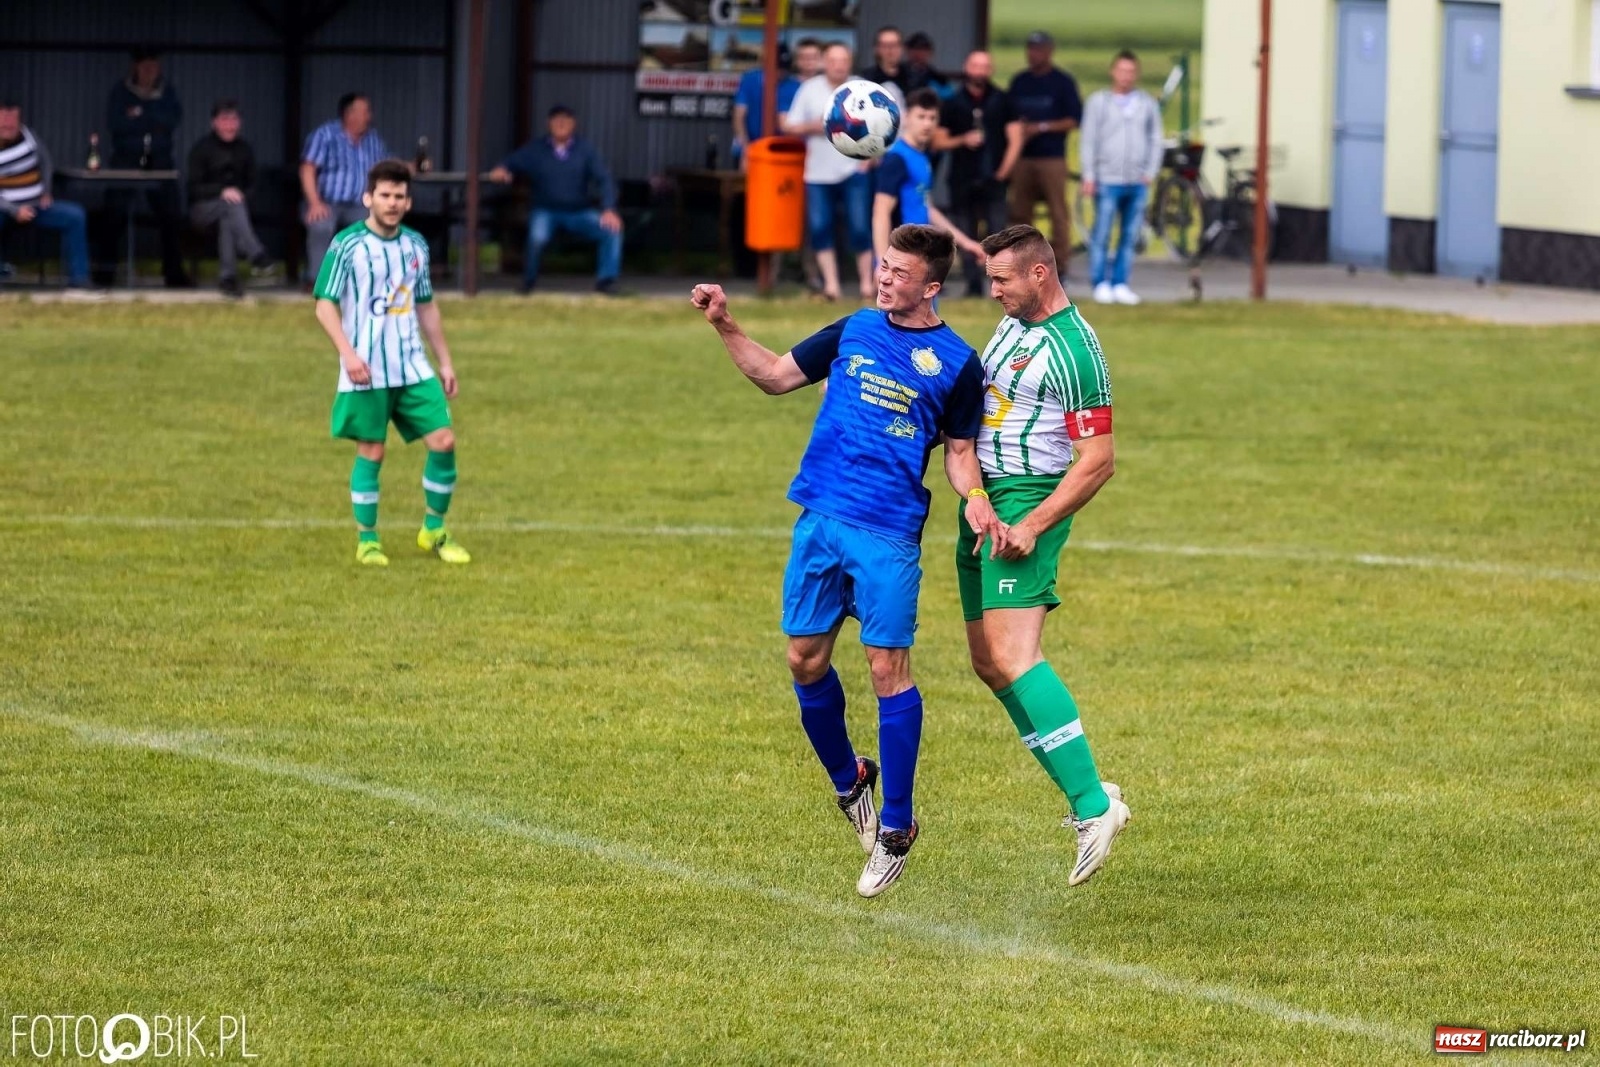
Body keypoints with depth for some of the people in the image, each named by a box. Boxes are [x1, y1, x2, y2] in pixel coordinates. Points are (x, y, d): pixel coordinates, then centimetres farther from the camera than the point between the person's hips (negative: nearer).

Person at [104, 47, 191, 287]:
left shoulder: (167, 93, 9)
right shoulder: (120, 92, 2)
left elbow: (173, 120, -7)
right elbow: (114, 123, -11)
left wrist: (141, 116, -14)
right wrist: (153, 121, -12)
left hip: (160, 162, 2)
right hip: (126, 161, -2)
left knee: (171, 218, -1)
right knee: (115, 216, -8)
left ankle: (174, 273, 8)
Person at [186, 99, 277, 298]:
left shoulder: (244, 149, 12)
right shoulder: (201, 149, 0)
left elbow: (251, 185, 16)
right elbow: (195, 188, -7)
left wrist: (240, 194, -8)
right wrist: (222, 192, -24)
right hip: (203, 208, -3)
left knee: (228, 220, -35)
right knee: (232, 206, -37)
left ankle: (229, 278, -40)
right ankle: (257, 255, -54)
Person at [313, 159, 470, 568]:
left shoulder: (415, 245, 10)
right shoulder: (347, 244, -7)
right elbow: (325, 305, -8)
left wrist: (445, 361, 17)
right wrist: (347, 353, -19)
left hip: (413, 367, 5)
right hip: (367, 372, -5)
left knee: (443, 442, -3)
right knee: (371, 452, -1)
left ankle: (434, 530, 14)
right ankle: (367, 541, 11)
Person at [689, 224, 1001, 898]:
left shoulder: (956, 362, 1)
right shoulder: (854, 331, 10)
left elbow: (960, 452, 8)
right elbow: (777, 375, 19)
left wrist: (976, 503, -11)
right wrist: (725, 328, 8)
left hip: (889, 536, -4)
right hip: (820, 519, 4)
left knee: (888, 668, -7)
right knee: (805, 660, 5)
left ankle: (896, 827, 2)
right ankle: (848, 781, 29)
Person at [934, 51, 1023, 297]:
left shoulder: (1002, 101, 7)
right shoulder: (953, 103, 7)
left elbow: (1015, 139, 5)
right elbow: (938, 142, 5)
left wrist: (1003, 171, -3)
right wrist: (963, 140, -13)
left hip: (993, 180, -1)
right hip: (962, 182, 1)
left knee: (998, 235, -10)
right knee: (966, 238, 1)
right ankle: (973, 284, 6)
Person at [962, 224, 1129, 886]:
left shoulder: (1075, 352, -16)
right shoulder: (1014, 322, 12)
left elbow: (1097, 460, -18)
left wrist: (1033, 526, -23)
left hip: (1028, 505, -10)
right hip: (985, 502, 10)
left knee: (1011, 658, -21)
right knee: (988, 662, 9)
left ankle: (1093, 805, -24)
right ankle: (1085, 792, 12)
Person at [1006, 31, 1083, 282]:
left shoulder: (1062, 82, 1)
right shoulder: (1019, 82, 14)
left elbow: (1075, 119, -3)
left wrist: (1041, 127, -11)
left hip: (1052, 157, -4)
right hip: (1022, 157, 5)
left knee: (1058, 212, -6)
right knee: (1019, 213, 3)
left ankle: (1059, 263, -3)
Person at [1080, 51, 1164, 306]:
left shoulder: (1148, 103, 10)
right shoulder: (1098, 102, 5)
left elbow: (1155, 140, 12)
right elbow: (1088, 141, 3)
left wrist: (1150, 172, 2)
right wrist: (1088, 176, -2)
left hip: (1138, 182, 3)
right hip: (1108, 180, -3)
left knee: (1130, 237, 4)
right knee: (1101, 235, -5)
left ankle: (1120, 285, 10)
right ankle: (1101, 283, 1)